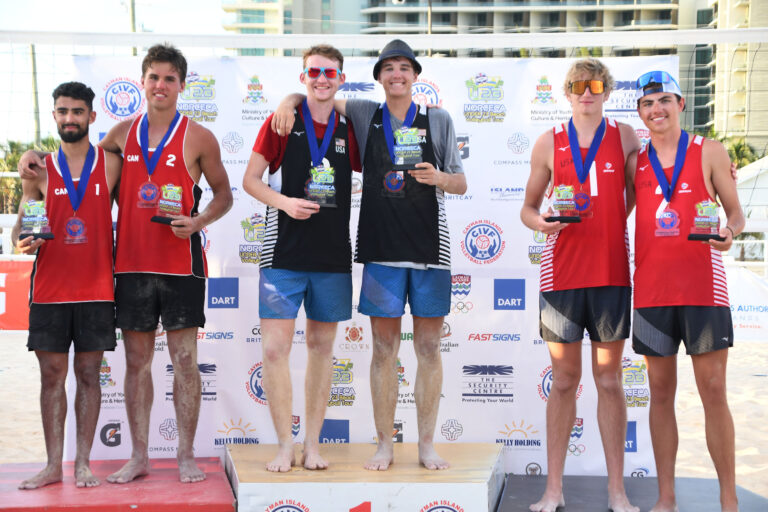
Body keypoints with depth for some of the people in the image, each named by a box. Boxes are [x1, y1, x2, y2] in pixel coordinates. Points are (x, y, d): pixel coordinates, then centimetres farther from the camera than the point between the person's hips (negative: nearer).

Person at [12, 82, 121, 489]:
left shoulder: (110, 164, 5)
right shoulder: (39, 171, 7)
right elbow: (20, 226, 9)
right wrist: (23, 242, -12)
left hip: (96, 288, -1)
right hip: (49, 288, 1)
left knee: (88, 374, 3)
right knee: (52, 375, 4)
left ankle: (82, 463, 11)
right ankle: (53, 465, 11)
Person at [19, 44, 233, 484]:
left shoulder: (198, 138, 0)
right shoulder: (123, 133, 10)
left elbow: (224, 194, 6)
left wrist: (199, 221, -13)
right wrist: (36, 155, 10)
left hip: (180, 262, -3)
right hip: (132, 262, 4)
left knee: (184, 357, 0)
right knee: (137, 360, 7)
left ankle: (186, 455, 10)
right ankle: (139, 457, 16)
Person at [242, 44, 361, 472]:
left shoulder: (348, 129, 7)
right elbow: (250, 180, 1)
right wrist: (284, 202, -15)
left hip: (333, 256, 3)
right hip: (284, 255, -2)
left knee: (322, 347, 9)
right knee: (275, 348, -6)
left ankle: (313, 443, 18)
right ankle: (286, 445, 7)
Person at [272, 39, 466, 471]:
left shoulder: (439, 121, 7)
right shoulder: (365, 115, 8)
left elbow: (461, 183, 8)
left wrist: (439, 178, -13)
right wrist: (289, 100, -2)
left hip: (429, 247, 0)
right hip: (381, 248, 0)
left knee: (429, 346, 3)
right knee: (384, 348, 3)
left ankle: (427, 443, 13)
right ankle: (385, 444, 12)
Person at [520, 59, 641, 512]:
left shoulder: (625, 137, 7)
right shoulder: (549, 143, 6)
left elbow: (637, 191, 16)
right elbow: (528, 206, 10)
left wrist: (613, 224, 1)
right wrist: (540, 222, -11)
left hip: (612, 272, 0)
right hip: (562, 271, 0)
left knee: (610, 380, 5)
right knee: (564, 381, 4)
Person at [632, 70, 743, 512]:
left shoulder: (709, 152, 3)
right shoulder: (636, 160, 10)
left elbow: (736, 212, 4)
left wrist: (729, 232, -17)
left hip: (702, 284, -3)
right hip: (651, 288, 3)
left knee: (713, 390, -3)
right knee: (661, 391, 6)